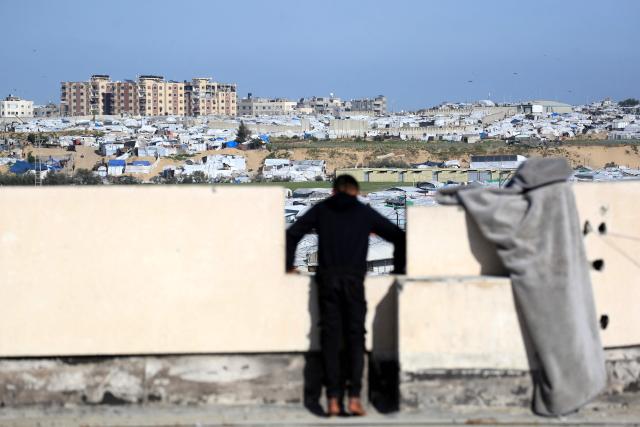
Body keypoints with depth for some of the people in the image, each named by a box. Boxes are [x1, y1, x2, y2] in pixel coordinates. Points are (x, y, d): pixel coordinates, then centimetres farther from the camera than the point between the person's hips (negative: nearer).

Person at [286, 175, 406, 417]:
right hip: (354, 279, -1)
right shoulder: (364, 212, 13)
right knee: (355, 337, 3)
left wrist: (289, 266, 16)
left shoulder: (321, 210, 15)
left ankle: (333, 400, -3)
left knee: (330, 337, 2)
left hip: (327, 278, 1)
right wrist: (399, 270, 20)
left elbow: (292, 233, 8)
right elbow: (397, 236, 12)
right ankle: (354, 397, -7)